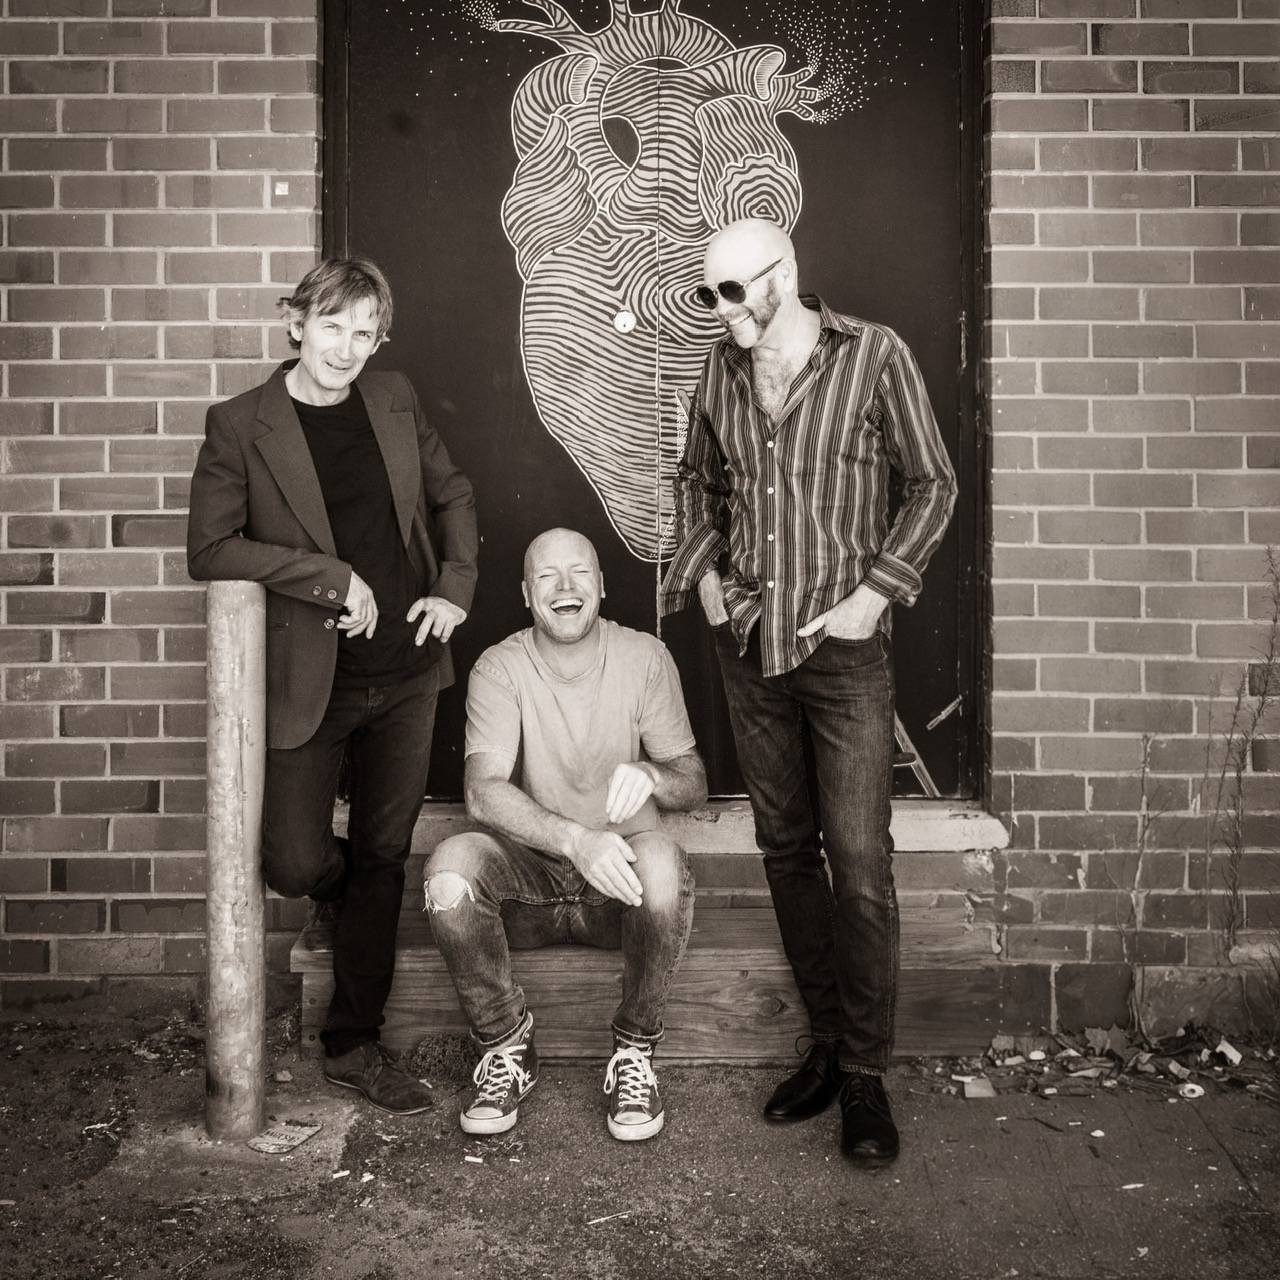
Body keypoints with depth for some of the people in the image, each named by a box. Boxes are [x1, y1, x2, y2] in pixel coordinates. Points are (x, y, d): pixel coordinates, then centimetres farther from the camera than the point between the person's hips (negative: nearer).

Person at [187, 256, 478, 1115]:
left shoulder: (394, 401, 6)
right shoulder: (240, 425, -6)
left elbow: (453, 494, 17)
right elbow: (209, 549, -11)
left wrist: (456, 589, 3)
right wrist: (333, 578, -17)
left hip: (406, 672, 3)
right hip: (309, 681, -3)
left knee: (383, 858, 9)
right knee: (295, 862, -5)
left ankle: (355, 1044, 24)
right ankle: (339, 894, 35)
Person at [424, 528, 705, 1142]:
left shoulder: (645, 657, -2)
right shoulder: (499, 668, -6)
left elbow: (694, 783, -1)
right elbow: (482, 791, -21)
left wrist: (650, 774, -26)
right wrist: (575, 838, -38)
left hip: (618, 883, 0)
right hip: (529, 875, 0)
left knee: (660, 859, -34)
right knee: (449, 862, -30)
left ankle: (634, 1050, -10)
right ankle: (506, 1046, -7)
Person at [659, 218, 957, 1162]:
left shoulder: (874, 355, -5)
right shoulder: (721, 371, 8)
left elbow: (933, 485, -1)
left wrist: (877, 590, -10)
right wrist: (700, 570, 7)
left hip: (843, 644, -5)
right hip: (749, 645, 5)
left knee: (859, 861, -6)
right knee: (786, 850, 11)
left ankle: (866, 1075, 8)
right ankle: (828, 1043, 25)